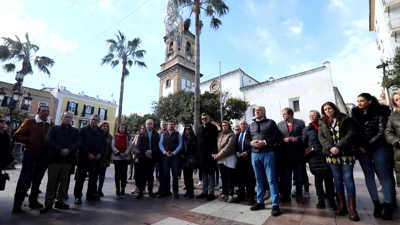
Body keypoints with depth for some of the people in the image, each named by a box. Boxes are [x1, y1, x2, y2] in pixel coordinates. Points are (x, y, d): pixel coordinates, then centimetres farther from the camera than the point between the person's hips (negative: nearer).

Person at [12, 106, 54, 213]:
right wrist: (29, 140, -15)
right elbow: (16, 135, 0)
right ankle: (17, 203, 14)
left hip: (44, 155, 3)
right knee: (25, 178, 1)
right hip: (30, 153, -2)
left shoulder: (52, 125, 4)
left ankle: (33, 200, 24)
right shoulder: (29, 122, -1)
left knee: (37, 179, 12)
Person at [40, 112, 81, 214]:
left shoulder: (76, 131, 13)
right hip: (55, 157, -1)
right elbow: (48, 141, -4)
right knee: (52, 181, 1)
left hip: (68, 159, 2)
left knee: (64, 181, 7)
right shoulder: (54, 128, 8)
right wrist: (60, 150, -16)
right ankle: (48, 203, 11)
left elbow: (78, 142, 1)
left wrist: (69, 150, -17)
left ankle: (60, 201, 16)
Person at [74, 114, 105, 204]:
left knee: (93, 177, 10)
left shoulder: (101, 132, 12)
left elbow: (104, 144, 8)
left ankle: (90, 194, 22)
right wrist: (88, 154, -17)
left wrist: (100, 153, -8)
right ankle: (77, 196, 14)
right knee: (80, 178, 4)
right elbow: (81, 143, -9)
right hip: (84, 157, -4)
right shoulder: (83, 130, 1)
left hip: (96, 158, 4)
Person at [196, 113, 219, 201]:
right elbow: (198, 141, 12)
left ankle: (211, 193, 15)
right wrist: (197, 153, 7)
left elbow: (215, 141, -10)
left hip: (210, 154, -6)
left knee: (211, 174, 5)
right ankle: (204, 192, 25)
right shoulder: (199, 128, 13)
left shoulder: (213, 127, -3)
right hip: (201, 154, 6)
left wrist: (214, 152, -19)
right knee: (204, 174, 14)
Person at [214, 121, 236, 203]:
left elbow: (228, 147, -18)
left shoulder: (231, 135, -9)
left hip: (229, 158, -6)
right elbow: (218, 146, 11)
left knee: (229, 178, 3)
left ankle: (230, 195, 14)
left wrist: (218, 155, -16)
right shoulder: (220, 134, 11)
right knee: (223, 177, 13)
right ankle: (224, 193, 24)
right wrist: (216, 154, -7)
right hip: (221, 159, 6)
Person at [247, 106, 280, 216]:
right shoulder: (251, 125, 14)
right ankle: (260, 202, 24)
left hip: (268, 154, -4)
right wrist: (251, 142, -9)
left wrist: (265, 142, -18)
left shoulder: (270, 122, 2)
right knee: (259, 179, 12)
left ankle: (275, 204, 11)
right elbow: (247, 138, 13)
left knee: (271, 179, 0)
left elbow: (277, 136, -6)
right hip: (255, 154, 4)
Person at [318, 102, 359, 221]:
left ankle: (352, 208, 2)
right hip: (331, 154, 3)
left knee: (348, 178, -3)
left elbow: (351, 134, -8)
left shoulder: (345, 119, 2)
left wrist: (338, 147, -18)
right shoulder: (322, 122, 9)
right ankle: (342, 205, 17)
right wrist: (330, 147, -14)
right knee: (337, 179, 8)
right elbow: (321, 137, 2)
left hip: (346, 153, -2)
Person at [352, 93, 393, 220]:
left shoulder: (379, 112, -3)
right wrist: (358, 146, -2)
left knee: (383, 176, 0)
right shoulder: (355, 113, 6)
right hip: (361, 148, 3)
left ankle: (388, 207, 9)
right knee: (369, 176, 6)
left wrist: (369, 145, -13)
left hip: (378, 147, -3)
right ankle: (377, 204, 17)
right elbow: (353, 131, 6)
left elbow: (382, 132, -9)